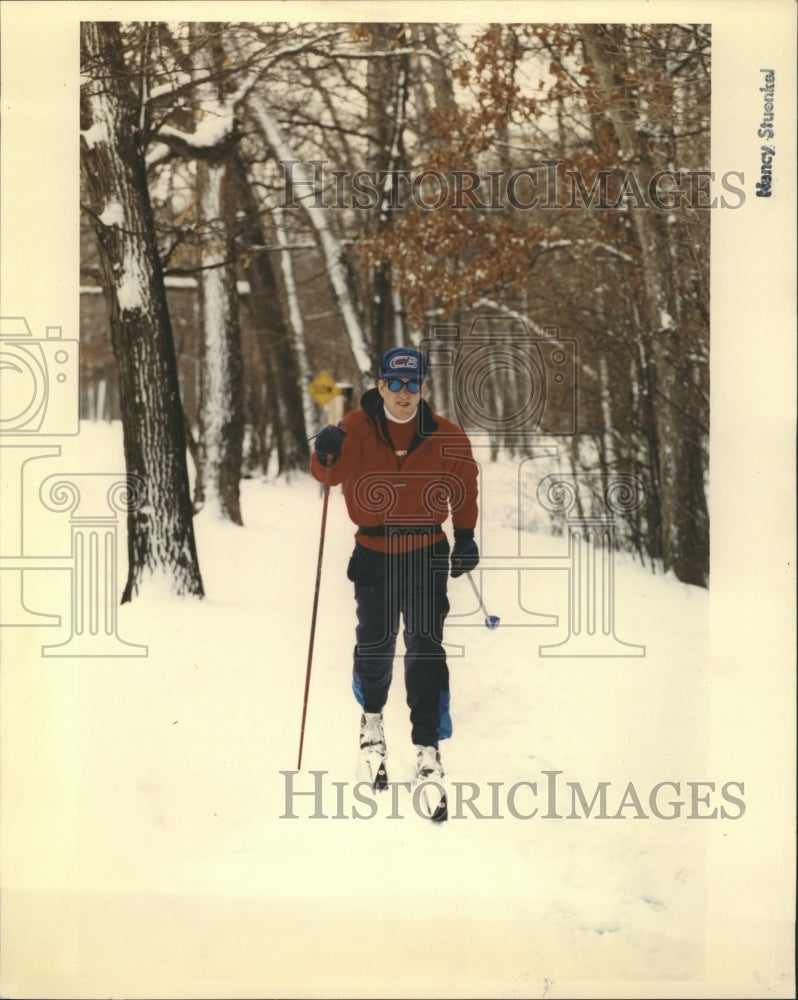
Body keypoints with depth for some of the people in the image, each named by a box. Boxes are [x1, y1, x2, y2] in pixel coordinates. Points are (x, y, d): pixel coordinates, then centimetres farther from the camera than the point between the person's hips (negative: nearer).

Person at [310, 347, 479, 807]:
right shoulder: (358, 429, -7)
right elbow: (329, 474, -14)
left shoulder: (446, 436, -4)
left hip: (427, 554, 0)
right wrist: (326, 454, -36)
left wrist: (466, 536, 12)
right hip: (374, 554, 0)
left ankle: (428, 746, 2)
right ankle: (372, 717, 39)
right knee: (375, 642, 9)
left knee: (426, 648, -6)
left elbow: (466, 482, 11)